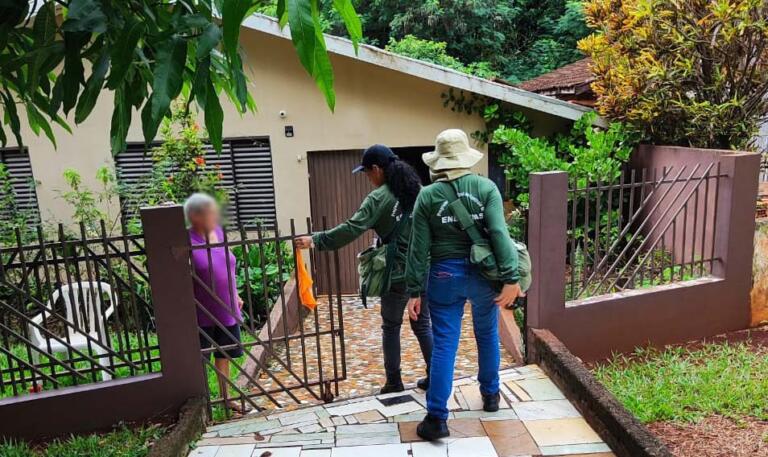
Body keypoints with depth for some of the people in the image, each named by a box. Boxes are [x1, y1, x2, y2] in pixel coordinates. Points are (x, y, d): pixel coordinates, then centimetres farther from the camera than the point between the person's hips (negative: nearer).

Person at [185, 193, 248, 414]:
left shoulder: (218, 232, 4)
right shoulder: (187, 241, -18)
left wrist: (235, 295, 18)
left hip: (227, 309, 7)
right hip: (202, 313, -7)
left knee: (223, 355, 19)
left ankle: (225, 397, 35)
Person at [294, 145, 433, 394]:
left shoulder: (379, 198, -13)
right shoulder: (418, 190, 6)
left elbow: (351, 229, -21)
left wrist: (316, 240, -19)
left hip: (398, 274, -6)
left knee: (391, 327, 10)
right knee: (422, 324, 16)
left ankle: (394, 382, 18)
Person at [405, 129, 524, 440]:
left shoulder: (427, 196, -4)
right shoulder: (486, 187, -4)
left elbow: (419, 248, -5)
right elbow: (499, 234, -14)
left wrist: (415, 291, -1)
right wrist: (510, 278, -15)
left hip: (445, 274, -1)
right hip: (482, 272, 1)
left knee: (444, 345, 3)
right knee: (487, 335, 21)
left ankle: (436, 418, 5)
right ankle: (490, 395, 39)